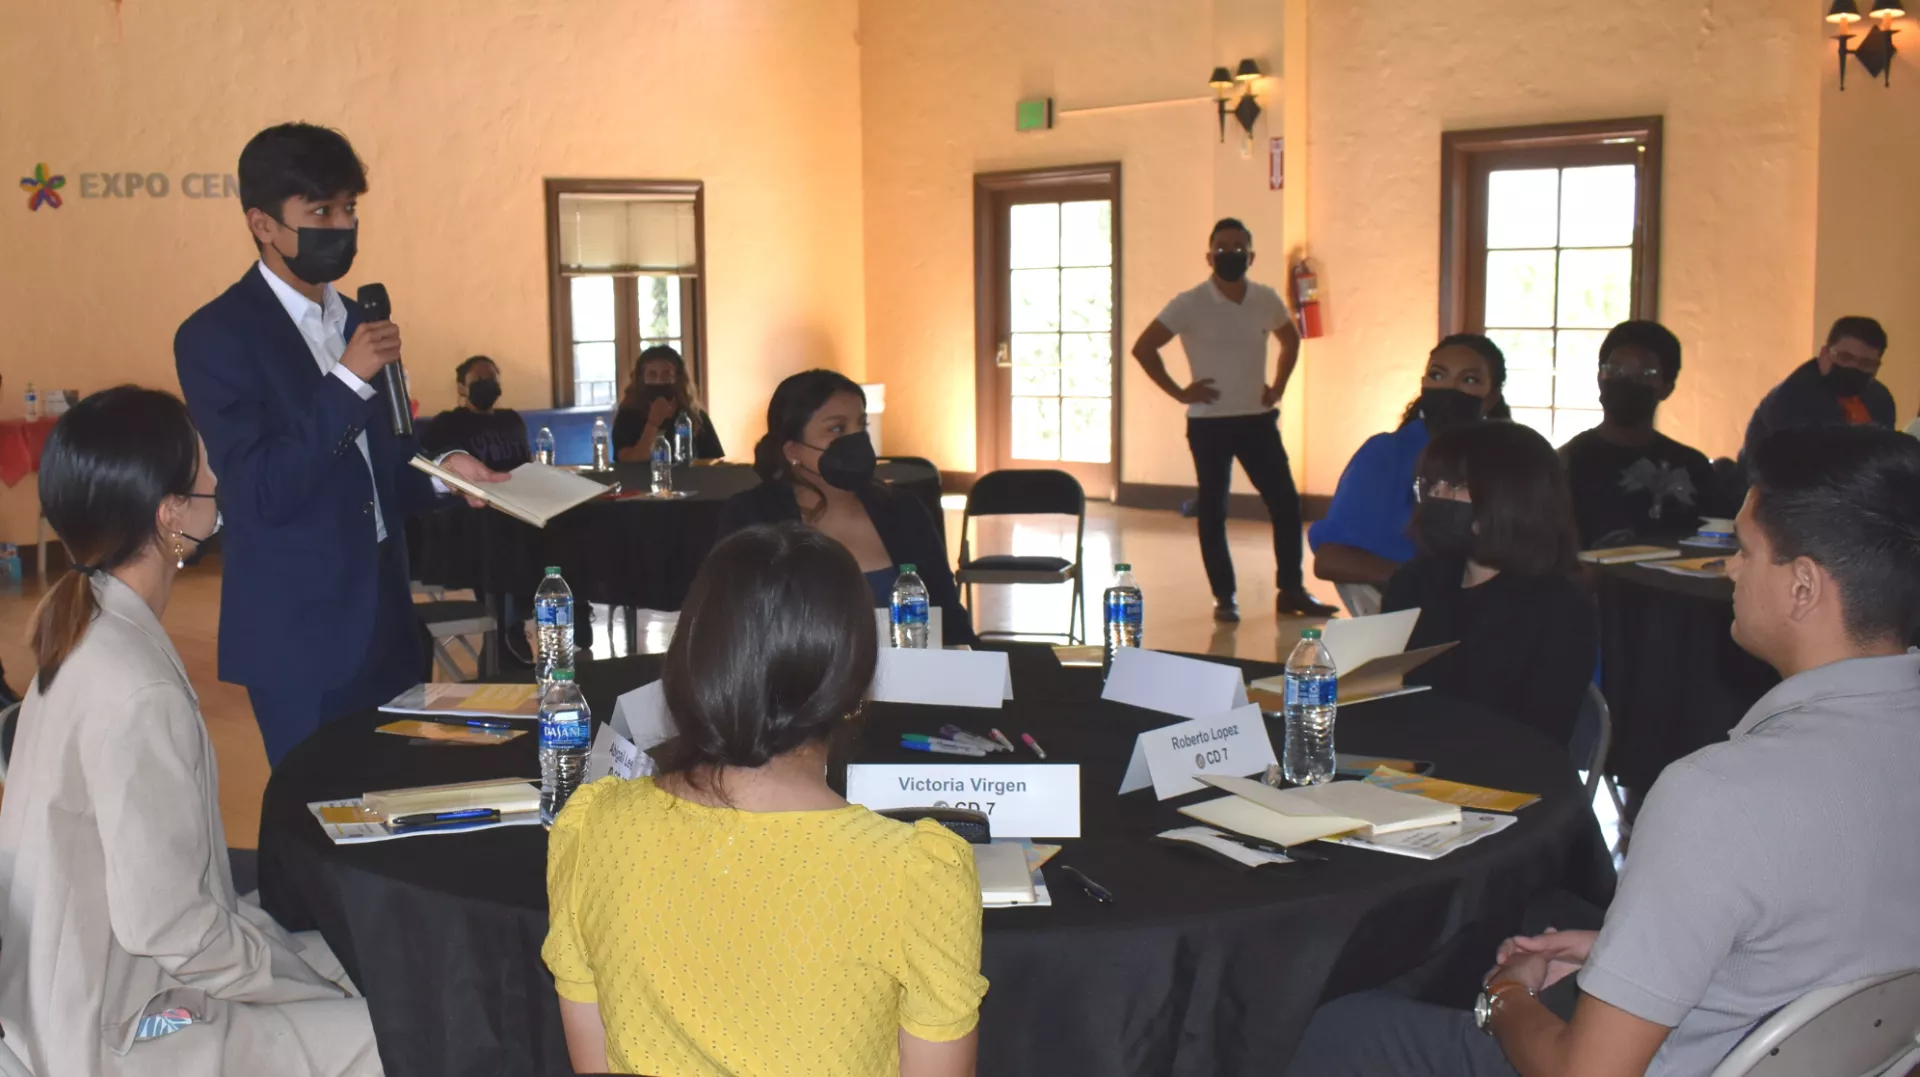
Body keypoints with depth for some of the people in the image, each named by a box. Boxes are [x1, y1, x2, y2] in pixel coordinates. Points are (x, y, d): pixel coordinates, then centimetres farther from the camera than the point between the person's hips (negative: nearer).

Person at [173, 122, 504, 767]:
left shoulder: (358, 323, 12)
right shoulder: (215, 336, -9)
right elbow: (264, 492, -18)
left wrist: (440, 470, 1)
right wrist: (348, 378, -22)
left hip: (386, 628, 6)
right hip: (302, 640, -6)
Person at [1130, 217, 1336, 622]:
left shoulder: (1267, 300, 2)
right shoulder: (1190, 304, -11)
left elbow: (1290, 339, 21)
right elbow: (1143, 347, -10)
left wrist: (1278, 386, 9)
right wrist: (1178, 391, -10)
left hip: (1258, 420, 4)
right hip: (1209, 424, -3)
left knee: (1285, 502, 1)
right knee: (1212, 511, 2)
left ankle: (1291, 590, 13)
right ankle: (1224, 597, 11)